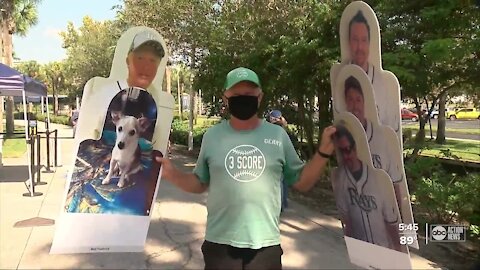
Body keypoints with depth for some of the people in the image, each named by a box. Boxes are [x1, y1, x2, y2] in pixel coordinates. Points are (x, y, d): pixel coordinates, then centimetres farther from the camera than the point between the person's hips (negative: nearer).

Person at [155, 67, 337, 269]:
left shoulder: (278, 135, -1)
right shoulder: (212, 136, 1)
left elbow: (301, 182, 4)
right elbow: (200, 183, 8)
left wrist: (323, 152, -8)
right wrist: (172, 174, -9)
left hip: (266, 245, 0)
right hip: (220, 245, 0)